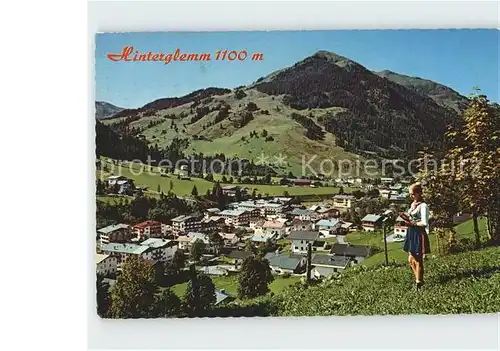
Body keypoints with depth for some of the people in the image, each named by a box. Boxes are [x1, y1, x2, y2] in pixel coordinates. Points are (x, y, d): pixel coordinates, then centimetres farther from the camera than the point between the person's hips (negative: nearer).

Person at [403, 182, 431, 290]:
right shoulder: (413, 204, 12)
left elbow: (424, 223, -19)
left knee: (418, 261, 1)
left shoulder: (423, 206, -15)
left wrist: (413, 223, -11)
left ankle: (418, 283, 14)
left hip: (419, 234, -9)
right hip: (411, 233, 9)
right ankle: (419, 279, 29)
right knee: (411, 260, 14)